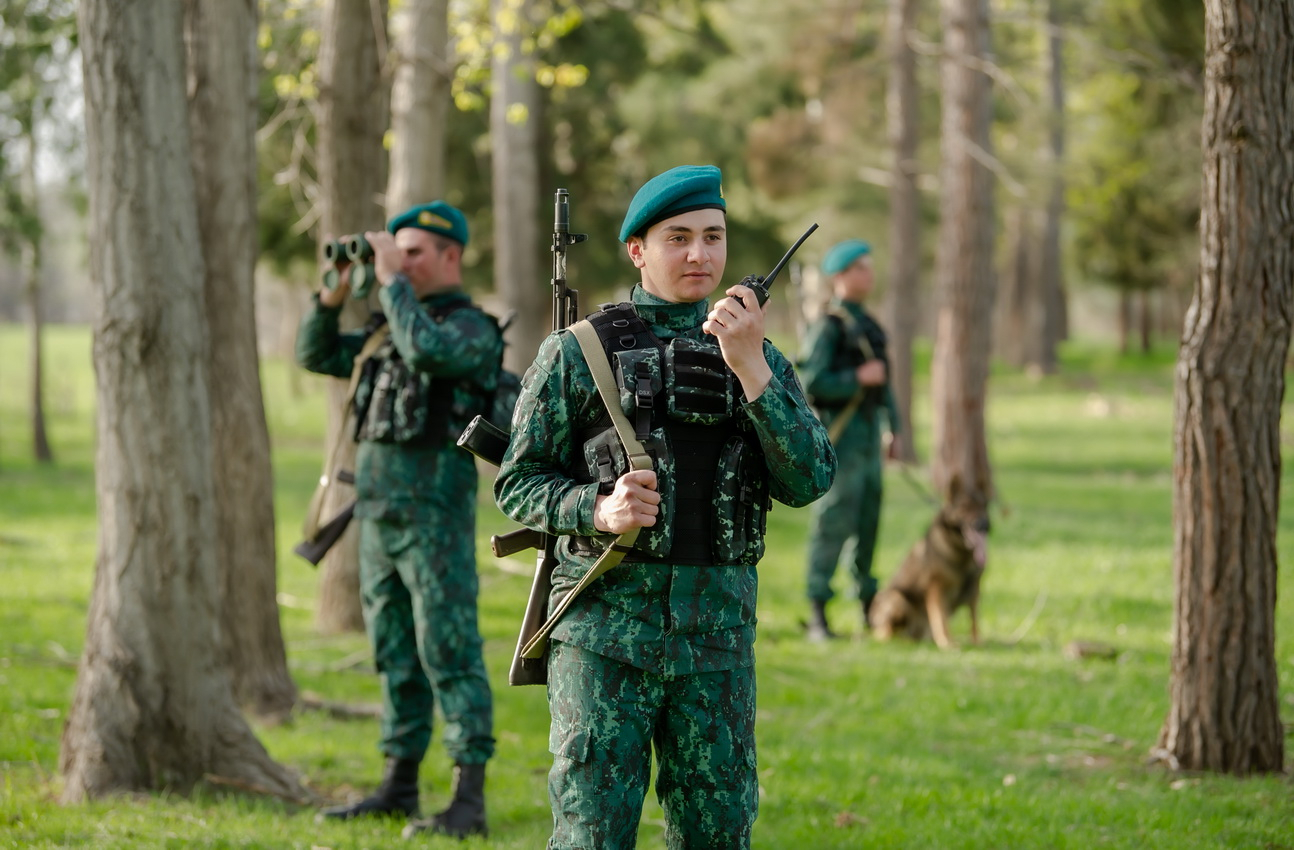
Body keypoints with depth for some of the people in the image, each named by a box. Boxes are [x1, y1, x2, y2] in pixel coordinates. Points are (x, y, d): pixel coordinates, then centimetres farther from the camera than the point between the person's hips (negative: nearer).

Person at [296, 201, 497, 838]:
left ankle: (469, 798, -8)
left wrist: (392, 282, -18)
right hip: (378, 511, 8)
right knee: (395, 657, 12)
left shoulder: (472, 329, -8)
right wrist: (335, 293, 4)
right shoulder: (390, 328, 17)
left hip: (436, 514, -8)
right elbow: (316, 355, 19)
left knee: (450, 654, -8)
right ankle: (399, 786, 18)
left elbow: (428, 351, -28)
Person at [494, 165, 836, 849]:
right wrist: (599, 509, -16)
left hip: (718, 635, 3)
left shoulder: (760, 360, 11)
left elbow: (808, 481, -4)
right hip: (606, 621, -3)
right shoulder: (578, 352, 3)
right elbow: (518, 484, 3)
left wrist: (750, 368, -14)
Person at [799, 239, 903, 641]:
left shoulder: (868, 325, 17)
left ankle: (869, 608, 19)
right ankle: (817, 616, -6)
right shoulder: (827, 326, -9)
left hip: (868, 436, 8)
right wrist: (858, 378, -18)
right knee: (833, 524, -9)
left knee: (867, 524, 11)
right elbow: (811, 382, -17)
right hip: (840, 436, -8)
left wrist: (894, 430, 19)